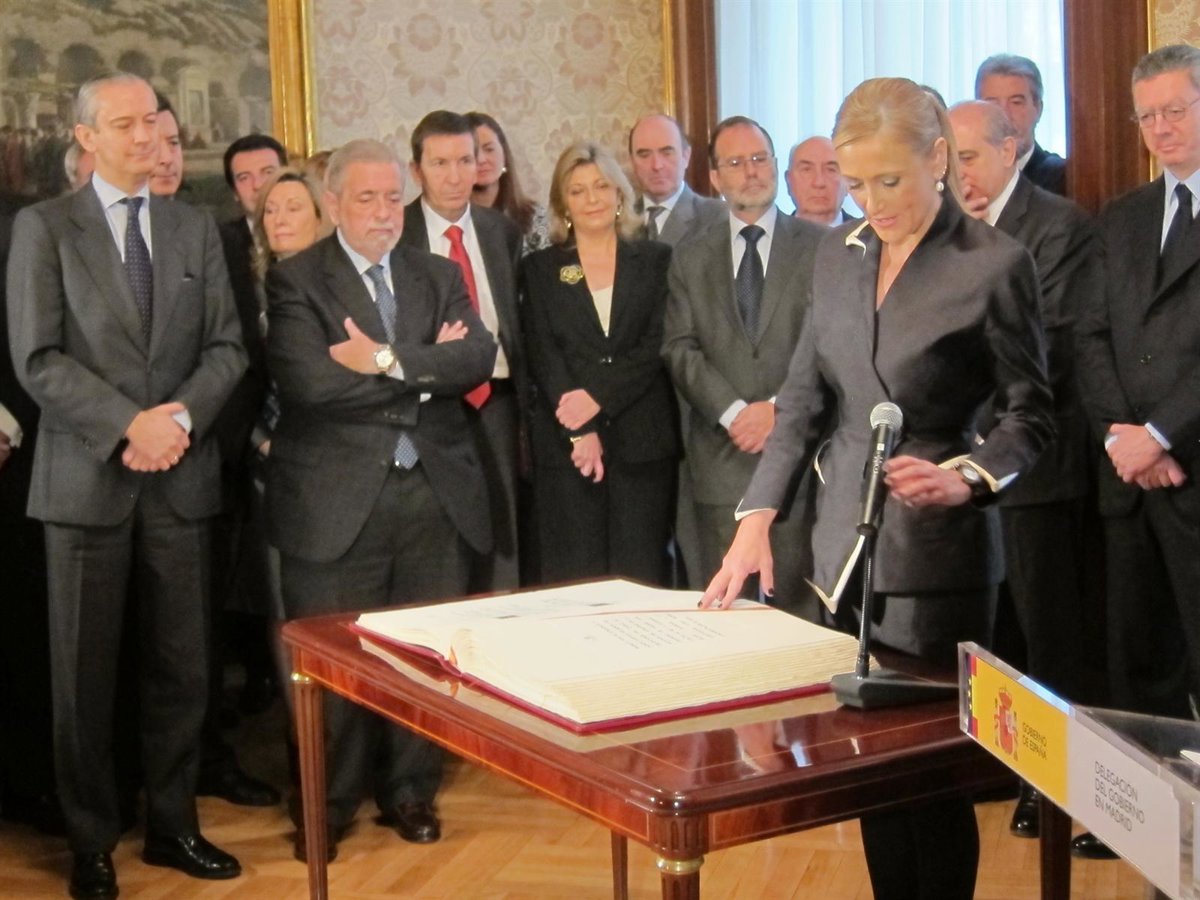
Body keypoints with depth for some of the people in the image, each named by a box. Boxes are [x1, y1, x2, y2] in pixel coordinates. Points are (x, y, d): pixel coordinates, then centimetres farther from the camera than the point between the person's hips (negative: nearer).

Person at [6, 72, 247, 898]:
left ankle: (174, 826, 22)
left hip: (182, 476, 3)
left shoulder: (196, 228, 11)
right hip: (87, 479, -3)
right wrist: (129, 426, -16)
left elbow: (226, 346, 7)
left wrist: (181, 416, -10)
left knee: (183, 665, 8)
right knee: (85, 671, 5)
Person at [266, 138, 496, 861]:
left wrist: (389, 360, -16)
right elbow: (308, 381, -18)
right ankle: (328, 805, 21)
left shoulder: (439, 276, 12)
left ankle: (412, 792, 27)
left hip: (437, 494, 4)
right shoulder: (296, 281, -2)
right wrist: (430, 366, -11)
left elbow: (480, 357, -5)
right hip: (338, 498, -4)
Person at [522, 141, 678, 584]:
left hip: (643, 442, 0)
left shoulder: (655, 260, 10)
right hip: (565, 445, 0)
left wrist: (598, 397, -13)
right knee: (574, 579, -2)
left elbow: (657, 345, 0)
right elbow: (542, 354, 1)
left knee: (641, 576, -1)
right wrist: (578, 432, -12)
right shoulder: (540, 269, 10)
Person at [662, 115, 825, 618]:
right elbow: (680, 349, 4)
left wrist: (779, 407, -12)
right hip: (722, 456, 2)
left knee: (801, 605, -2)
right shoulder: (691, 258, 13)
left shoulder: (819, 247, 6)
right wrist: (733, 412, -10)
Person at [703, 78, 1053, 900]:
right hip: (842, 541, 6)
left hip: (935, 551, -5)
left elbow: (1032, 413, -4)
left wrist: (968, 476, -23)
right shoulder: (840, 254, 8)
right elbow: (804, 396, 9)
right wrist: (757, 519, 0)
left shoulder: (994, 263, -9)